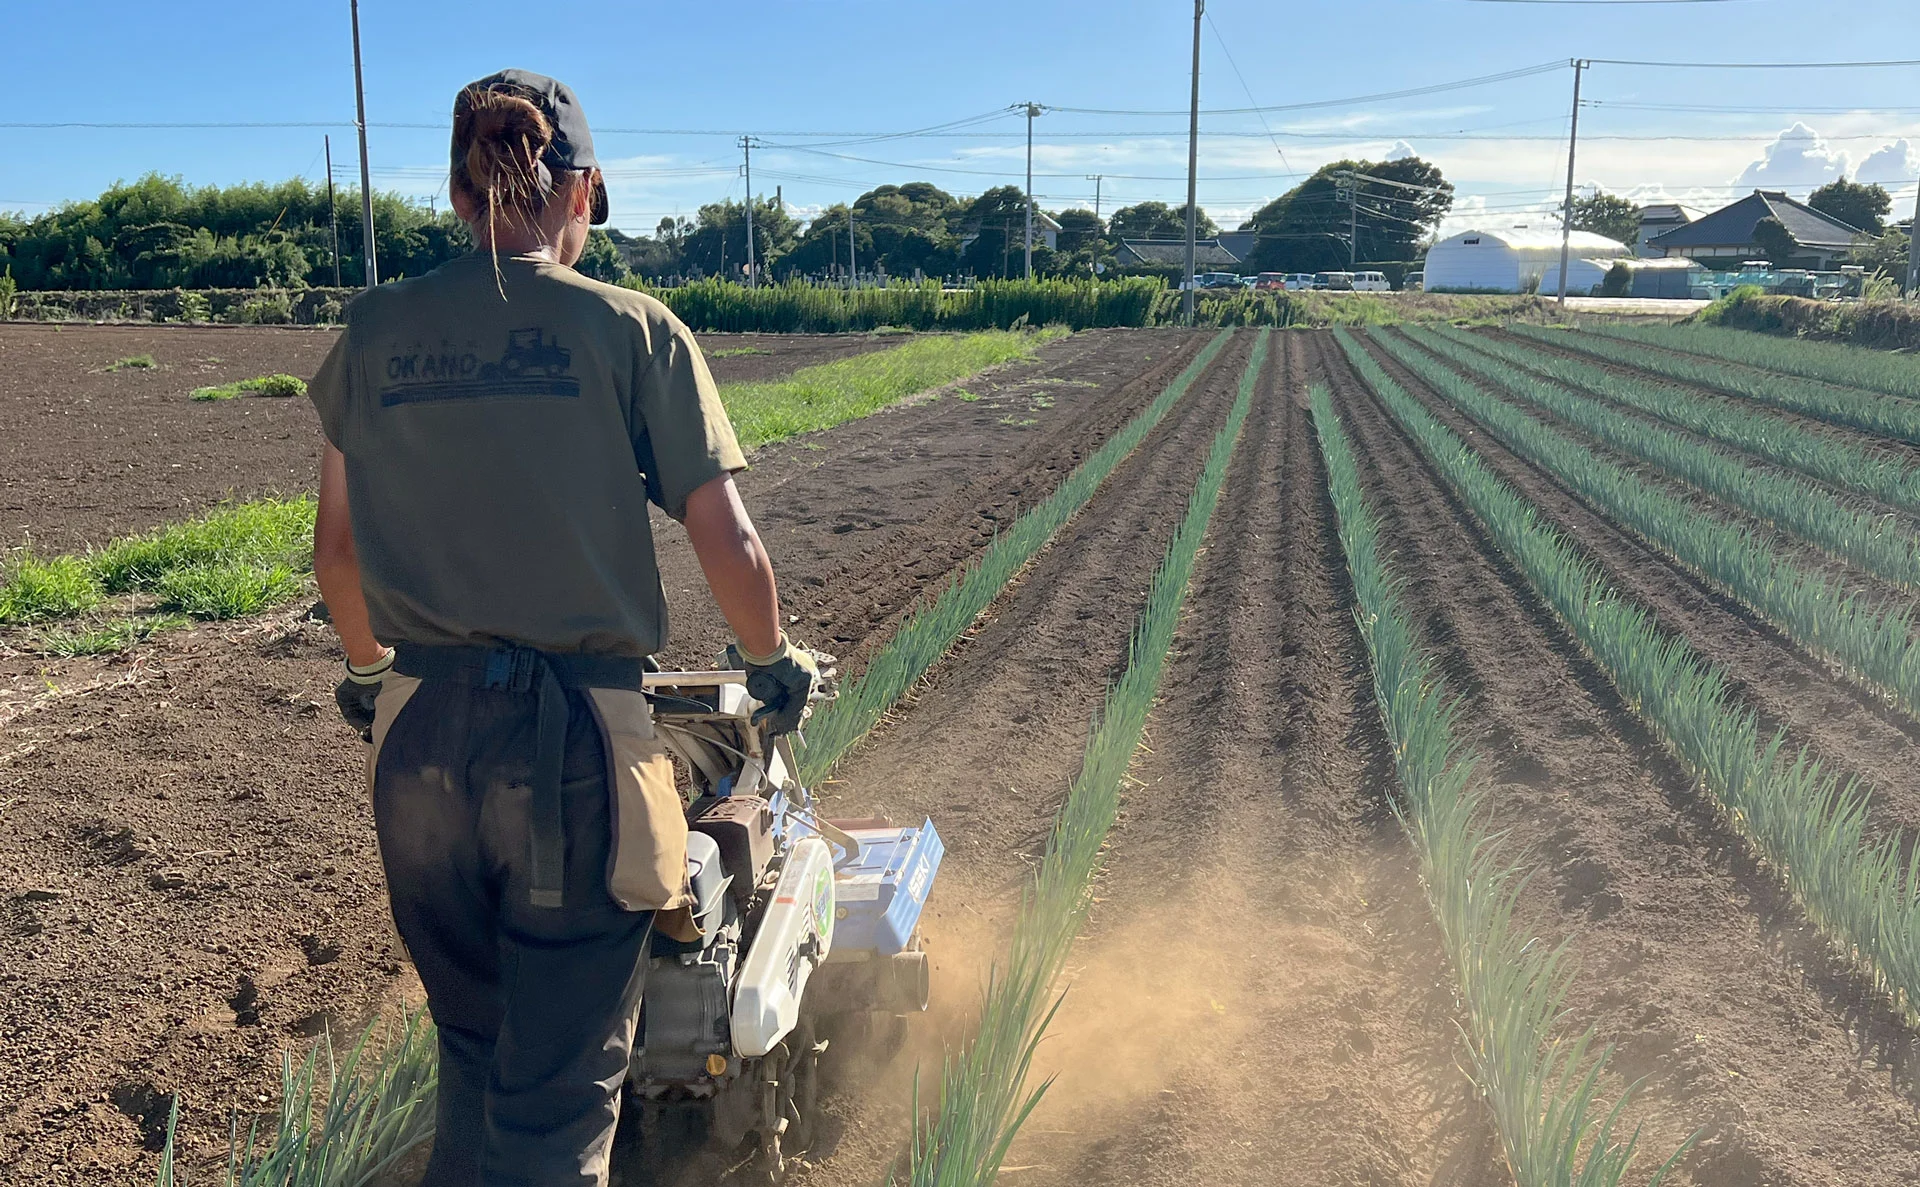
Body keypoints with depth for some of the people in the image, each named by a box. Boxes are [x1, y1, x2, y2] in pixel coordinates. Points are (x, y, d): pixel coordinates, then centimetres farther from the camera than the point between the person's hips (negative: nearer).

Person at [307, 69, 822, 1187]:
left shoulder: (376, 330, 6)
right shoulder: (632, 329, -4)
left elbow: (336, 549, 13)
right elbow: (729, 545, -7)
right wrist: (776, 662, 12)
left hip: (421, 729, 4)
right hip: (573, 733, -4)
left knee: (473, 1045, 25)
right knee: (560, 1079, 8)